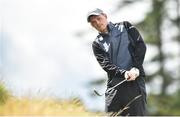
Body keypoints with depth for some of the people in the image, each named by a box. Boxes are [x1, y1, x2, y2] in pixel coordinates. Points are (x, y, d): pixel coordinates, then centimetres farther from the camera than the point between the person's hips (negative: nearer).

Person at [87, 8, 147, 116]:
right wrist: (124, 73, -18)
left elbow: (141, 45, 3)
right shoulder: (97, 44, 13)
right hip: (114, 82, 2)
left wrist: (136, 68, -10)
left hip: (136, 79, -2)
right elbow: (106, 65, -1)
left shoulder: (125, 27, 12)